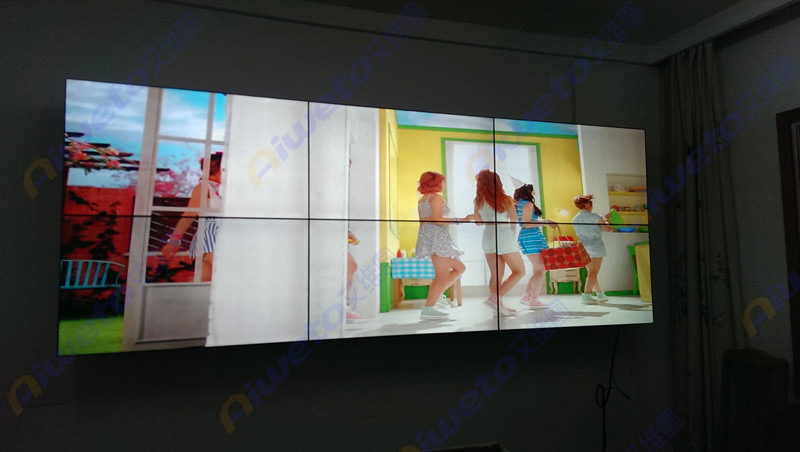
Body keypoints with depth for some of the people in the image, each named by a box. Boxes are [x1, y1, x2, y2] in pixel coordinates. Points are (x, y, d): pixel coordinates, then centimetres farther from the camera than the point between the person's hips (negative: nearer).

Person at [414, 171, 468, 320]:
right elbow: (437, 219, -18)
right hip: (437, 237, -10)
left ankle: (435, 295, 9)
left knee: (459, 268, 13)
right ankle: (428, 309, -12)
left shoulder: (422, 199, 21)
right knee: (442, 277, -10)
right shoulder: (436, 197, -6)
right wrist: (460, 220, -16)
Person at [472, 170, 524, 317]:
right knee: (519, 271, 3)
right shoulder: (505, 199, -7)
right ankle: (495, 298, -12)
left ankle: (498, 306, 6)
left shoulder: (478, 201, 5)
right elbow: (514, 220, -5)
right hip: (504, 235, -5)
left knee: (496, 274, 9)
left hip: (487, 235, 6)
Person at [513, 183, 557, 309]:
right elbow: (527, 224, -17)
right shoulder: (528, 204, -9)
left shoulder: (519, 204, 19)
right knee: (540, 270, -7)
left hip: (524, 237, 10)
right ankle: (534, 300, -8)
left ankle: (527, 296, 14)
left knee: (538, 270, 14)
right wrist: (545, 222, -12)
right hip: (532, 236, -10)